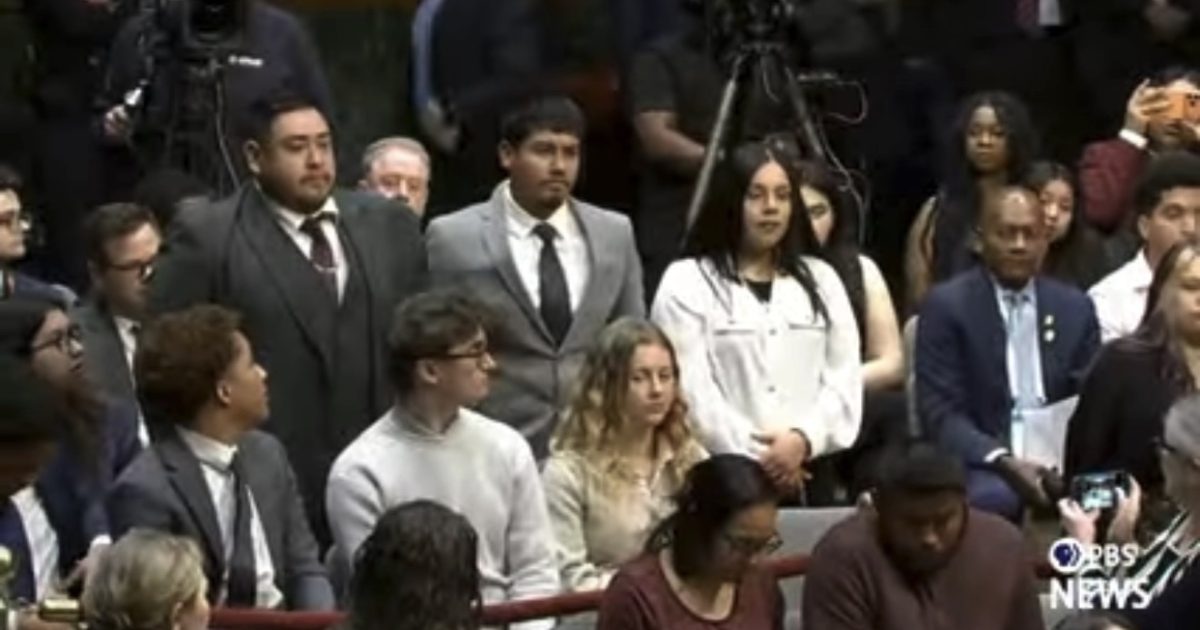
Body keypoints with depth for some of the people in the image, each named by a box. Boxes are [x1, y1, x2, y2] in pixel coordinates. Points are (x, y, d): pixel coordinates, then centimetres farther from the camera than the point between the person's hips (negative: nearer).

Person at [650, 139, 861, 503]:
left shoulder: (821, 281, 16)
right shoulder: (687, 283, 2)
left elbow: (844, 378, 7)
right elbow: (690, 389, -7)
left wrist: (805, 439, -11)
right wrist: (756, 457, -12)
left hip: (807, 475, 4)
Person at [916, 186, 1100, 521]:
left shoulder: (1075, 307, 13)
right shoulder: (947, 306, 0)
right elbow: (941, 414, -7)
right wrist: (1004, 462, -23)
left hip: (1061, 460, 4)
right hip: (981, 462, -4)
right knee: (993, 498, -39)